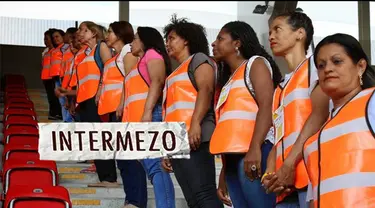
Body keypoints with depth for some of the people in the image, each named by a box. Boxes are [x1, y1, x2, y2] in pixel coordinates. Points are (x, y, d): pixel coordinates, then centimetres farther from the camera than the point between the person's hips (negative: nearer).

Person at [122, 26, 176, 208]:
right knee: (150, 167, 1)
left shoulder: (152, 54, 8)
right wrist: (128, 119, 21)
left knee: (155, 166, -20)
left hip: (149, 116, -9)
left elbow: (157, 82, -9)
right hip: (139, 119, 9)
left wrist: (148, 112, -21)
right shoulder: (141, 61, 33)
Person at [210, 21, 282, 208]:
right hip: (234, 156, 7)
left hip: (254, 153, -7)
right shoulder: (229, 78, 29)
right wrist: (223, 175, 16)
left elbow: (266, 106, -8)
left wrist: (255, 148, -21)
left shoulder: (256, 63, 8)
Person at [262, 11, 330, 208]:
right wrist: (269, 174, -1)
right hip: (285, 182, 7)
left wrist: (289, 165, -14)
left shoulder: (315, 65, 9)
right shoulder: (280, 88, 29)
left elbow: (319, 114, -7)